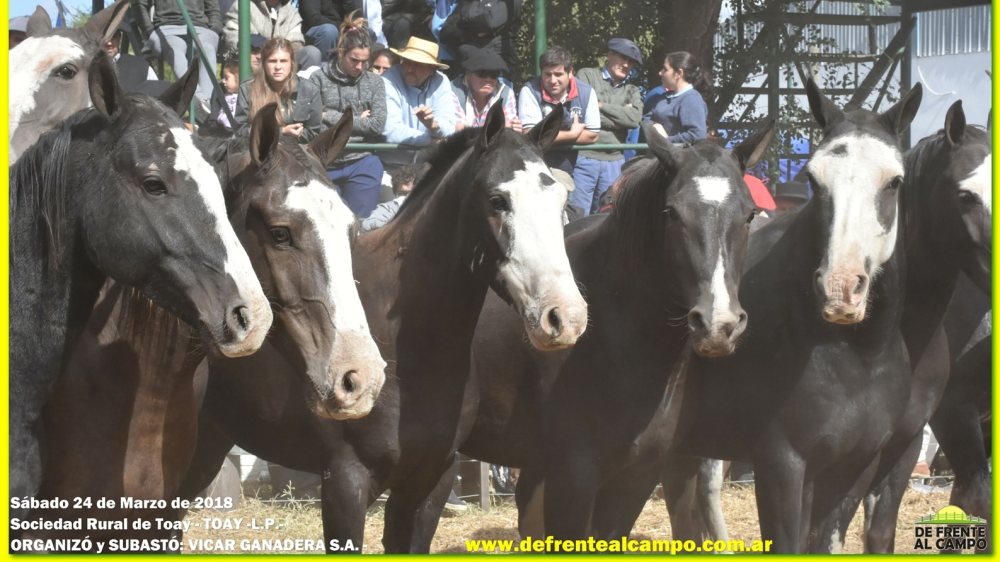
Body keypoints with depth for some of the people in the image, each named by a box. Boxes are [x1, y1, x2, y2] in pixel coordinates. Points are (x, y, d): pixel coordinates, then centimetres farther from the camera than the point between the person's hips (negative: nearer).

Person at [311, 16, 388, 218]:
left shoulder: (374, 83, 5)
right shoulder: (319, 80, -1)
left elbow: (378, 125, -5)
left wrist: (334, 118, -7)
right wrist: (356, 120, -8)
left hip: (363, 163, 1)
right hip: (326, 163, -1)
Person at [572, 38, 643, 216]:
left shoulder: (632, 91, 16)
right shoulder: (587, 76, 4)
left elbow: (635, 118, -4)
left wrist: (602, 106, -5)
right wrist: (621, 115, -4)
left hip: (614, 161, 4)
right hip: (584, 156, -4)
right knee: (577, 214, -5)